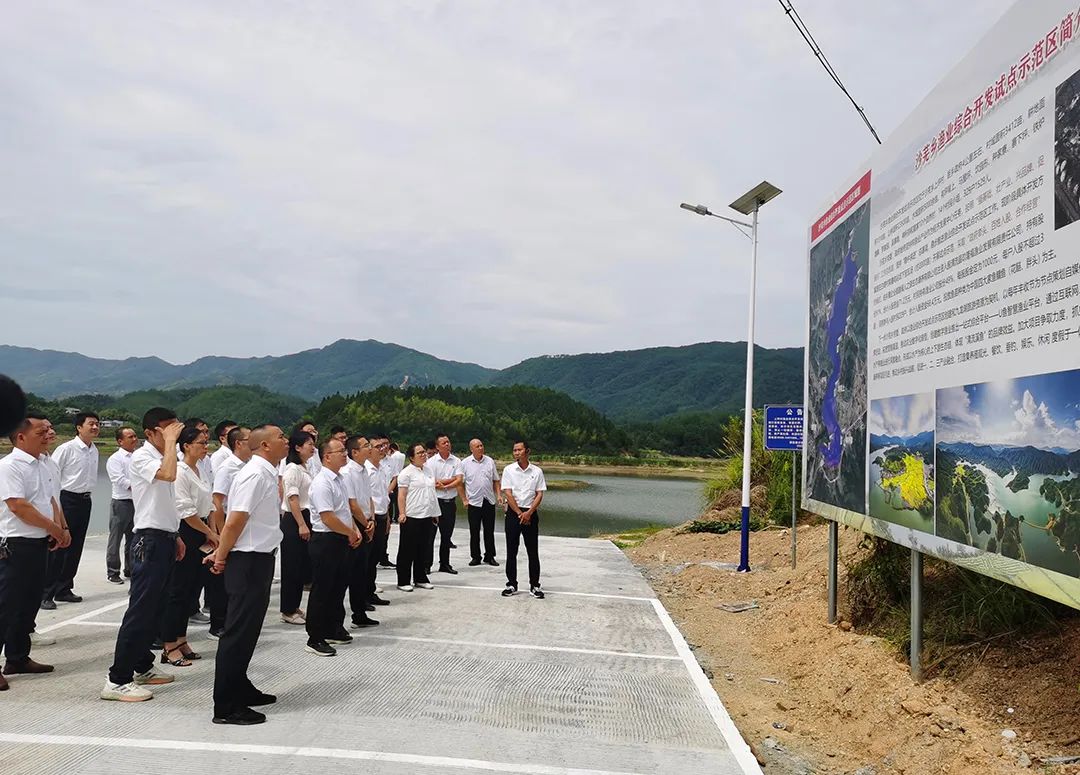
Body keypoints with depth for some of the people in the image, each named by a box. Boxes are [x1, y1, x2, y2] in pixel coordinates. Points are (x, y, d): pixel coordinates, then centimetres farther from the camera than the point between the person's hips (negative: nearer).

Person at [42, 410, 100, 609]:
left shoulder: (94, 451, 9)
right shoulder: (67, 449, -12)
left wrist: (87, 494, 13)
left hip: (85, 501, 7)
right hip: (67, 499, -7)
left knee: (75, 548, 12)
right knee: (57, 547, -5)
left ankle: (64, 589, 24)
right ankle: (45, 594, 1)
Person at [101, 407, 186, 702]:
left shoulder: (163, 457, 15)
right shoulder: (141, 457, -13)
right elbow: (168, 475, -34)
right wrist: (170, 442, -23)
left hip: (165, 539, 9)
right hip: (150, 541, -9)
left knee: (153, 609, 15)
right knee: (140, 610, -8)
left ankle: (142, 667, 25)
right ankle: (117, 680, -2)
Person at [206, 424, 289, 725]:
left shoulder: (267, 474, 12)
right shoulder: (255, 474, -19)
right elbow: (235, 521, -20)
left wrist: (221, 553, 13)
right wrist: (221, 557, -10)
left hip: (259, 559, 10)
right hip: (248, 561, -10)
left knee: (248, 630, 19)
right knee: (239, 632, -4)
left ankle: (240, 689, 32)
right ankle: (226, 707, 3)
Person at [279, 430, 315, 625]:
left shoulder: (304, 468, 16)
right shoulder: (292, 469, -13)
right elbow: (292, 499, -18)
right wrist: (301, 525, -21)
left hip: (304, 518, 9)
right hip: (293, 521, -9)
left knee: (303, 566, 13)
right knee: (292, 567, -2)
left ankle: (295, 607, 22)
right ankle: (288, 611, 7)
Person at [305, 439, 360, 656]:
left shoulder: (340, 479, 10)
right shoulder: (322, 483, -19)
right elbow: (328, 518, -24)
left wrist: (355, 530, 8)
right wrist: (350, 533, -12)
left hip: (342, 540, 9)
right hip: (326, 541, -9)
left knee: (339, 586, 18)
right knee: (322, 590, 0)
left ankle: (334, 630, 32)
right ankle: (315, 639, 9)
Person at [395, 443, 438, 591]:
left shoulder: (428, 470, 13)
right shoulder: (406, 472, -8)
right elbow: (401, 495, -11)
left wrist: (435, 512, 17)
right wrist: (402, 514, -19)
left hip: (427, 516, 7)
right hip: (411, 517, -7)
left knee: (424, 550, 13)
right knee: (408, 550, 1)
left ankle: (420, 578, 23)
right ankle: (403, 581, 9)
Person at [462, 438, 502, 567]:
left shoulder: (490, 461, 7)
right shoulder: (465, 463, -2)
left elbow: (496, 481, 13)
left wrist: (499, 495, 3)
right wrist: (464, 499, -5)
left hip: (489, 501, 2)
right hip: (474, 502, -2)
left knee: (489, 531, 9)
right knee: (474, 531, 4)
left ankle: (490, 556, 19)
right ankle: (475, 557, 14)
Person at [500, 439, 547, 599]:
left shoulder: (537, 471, 3)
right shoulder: (509, 470, 0)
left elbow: (539, 494, 0)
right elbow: (508, 493, -5)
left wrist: (528, 513, -12)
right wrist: (519, 513, -10)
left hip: (531, 513, 0)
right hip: (513, 513, 0)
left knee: (533, 551, 3)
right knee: (511, 551, 4)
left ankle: (535, 585, 10)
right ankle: (511, 584, 13)